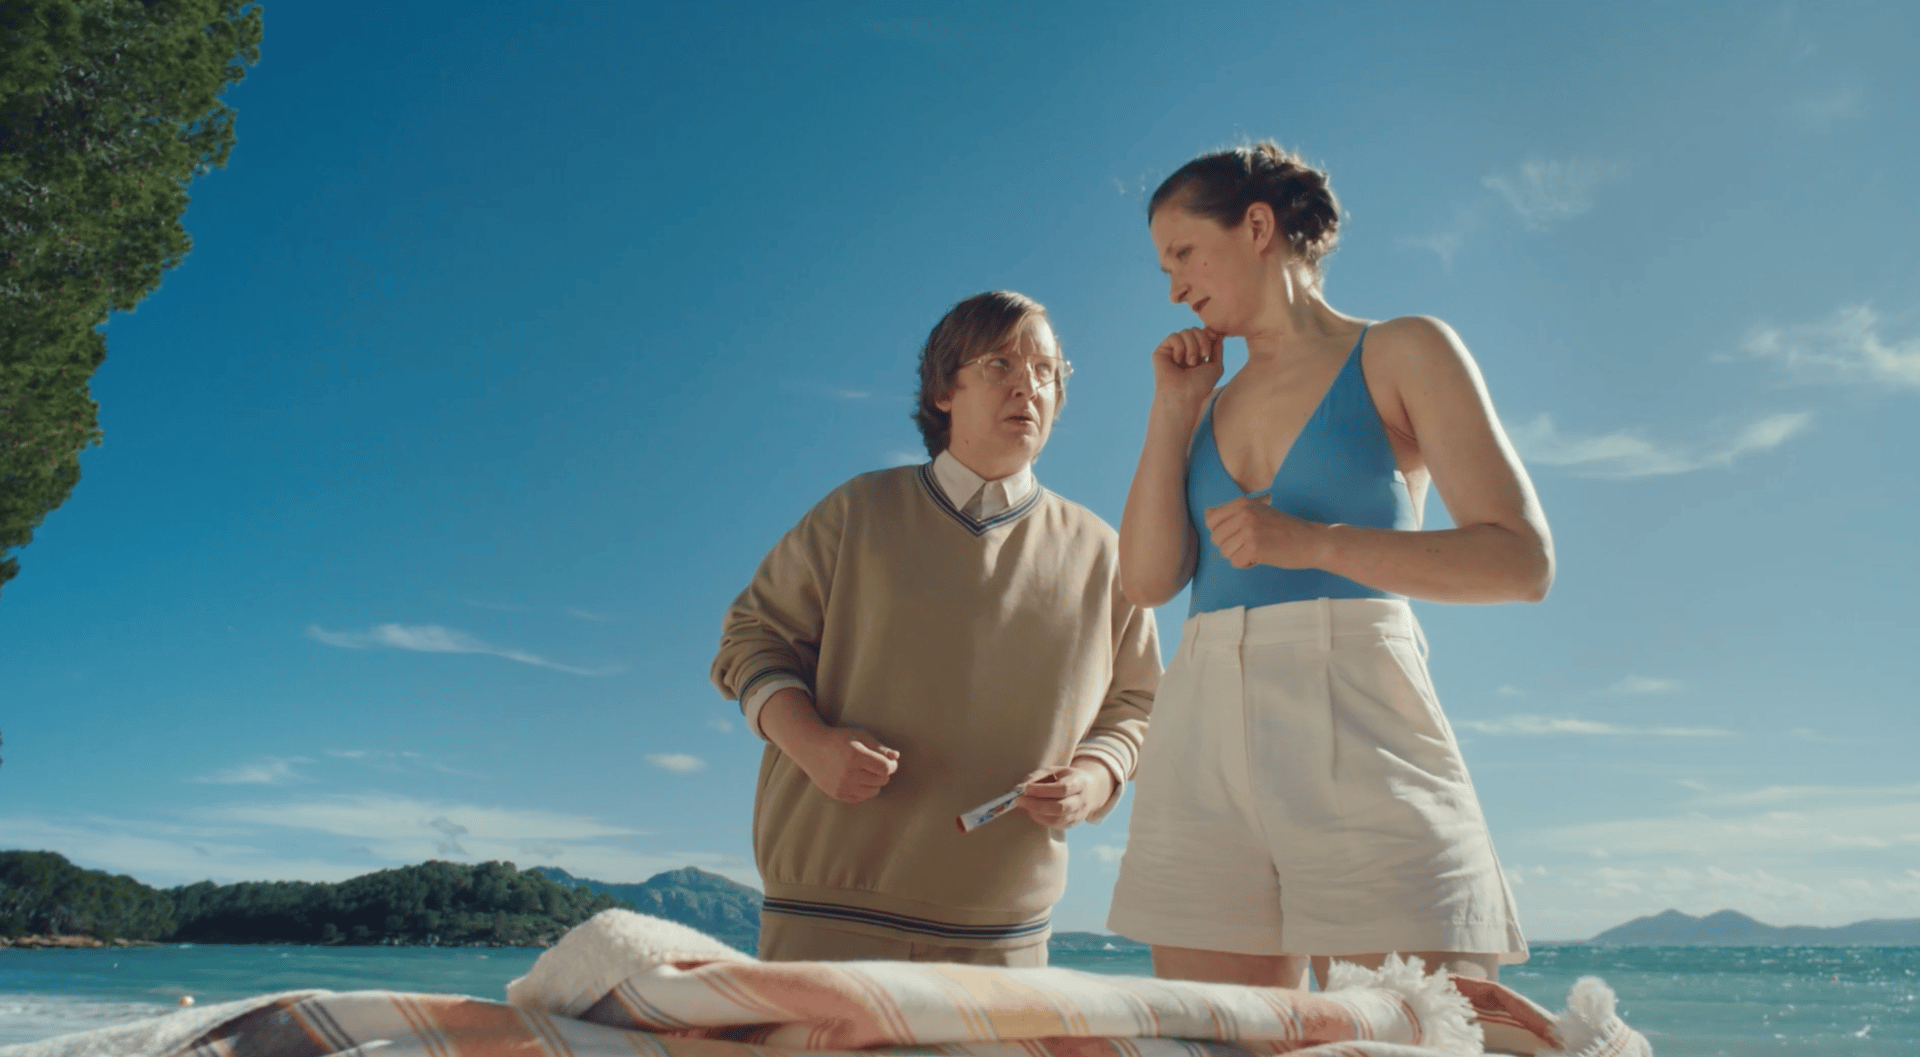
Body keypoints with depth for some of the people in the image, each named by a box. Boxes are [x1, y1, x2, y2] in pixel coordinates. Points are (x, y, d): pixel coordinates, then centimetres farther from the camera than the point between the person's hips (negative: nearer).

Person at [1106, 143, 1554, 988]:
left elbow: (1523, 561, -3)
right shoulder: (1211, 404, 20)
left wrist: (1311, 542, -13)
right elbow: (1147, 579, 7)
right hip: (1204, 736, 5)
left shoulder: (1400, 354, 7)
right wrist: (1171, 408, 8)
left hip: (1354, 734, -4)